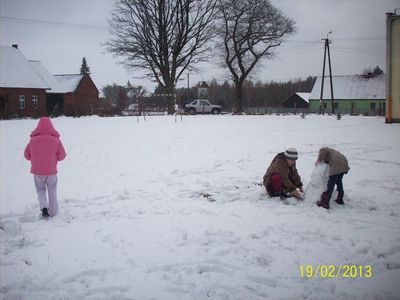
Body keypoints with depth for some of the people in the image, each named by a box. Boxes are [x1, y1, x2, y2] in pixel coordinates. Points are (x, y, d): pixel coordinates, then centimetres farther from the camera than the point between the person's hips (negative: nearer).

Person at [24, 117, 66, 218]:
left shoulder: (33, 141, -8)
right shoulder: (56, 141, -13)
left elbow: (27, 155, 3)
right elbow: (62, 156, -6)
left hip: (37, 172, 1)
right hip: (51, 172, -1)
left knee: (40, 190, 21)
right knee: (52, 191, 17)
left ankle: (44, 207, -1)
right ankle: (53, 212, 23)